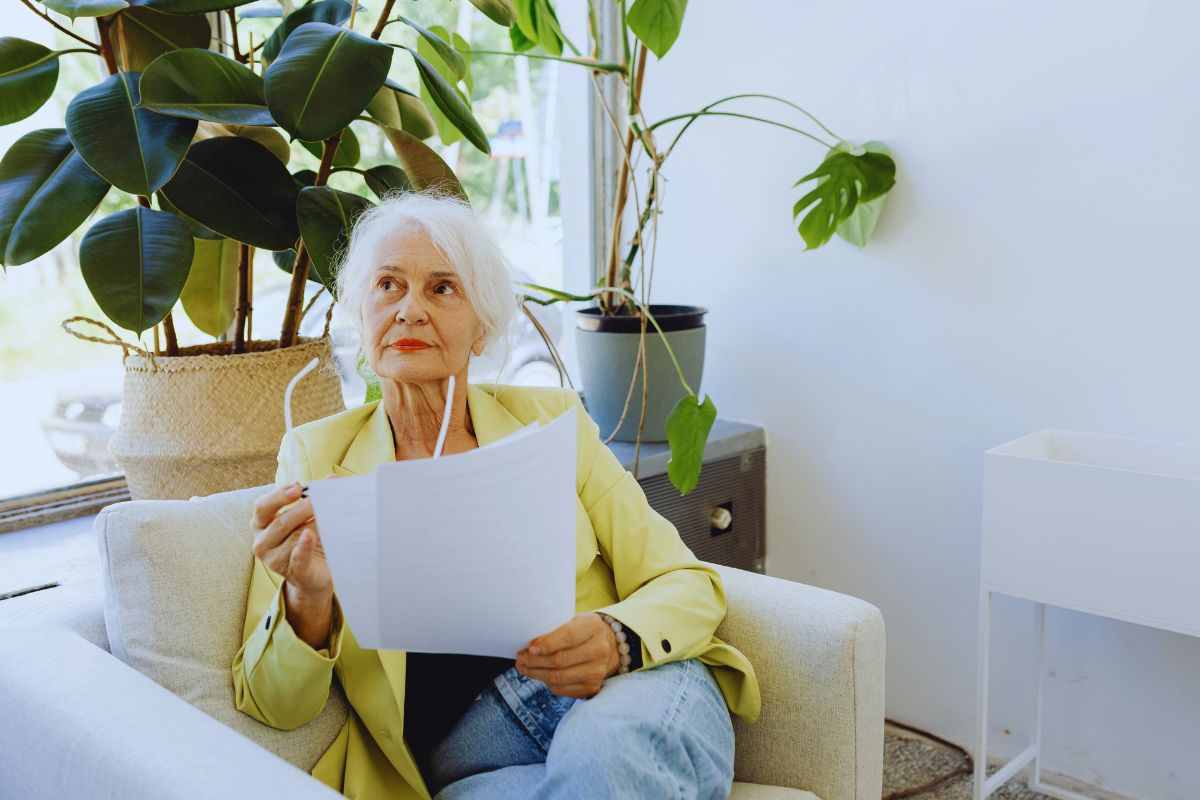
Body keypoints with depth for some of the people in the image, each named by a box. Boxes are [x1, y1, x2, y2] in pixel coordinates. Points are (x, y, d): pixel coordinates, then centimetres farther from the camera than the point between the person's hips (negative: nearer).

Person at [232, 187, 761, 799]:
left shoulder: (549, 419, 10)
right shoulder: (316, 455, 9)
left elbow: (689, 586, 5)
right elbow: (273, 705, 4)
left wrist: (617, 639, -18)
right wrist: (307, 601, -19)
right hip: (465, 750, -1)